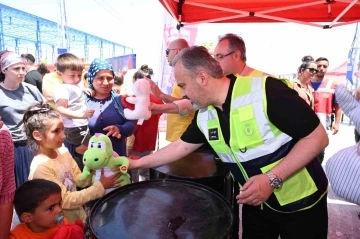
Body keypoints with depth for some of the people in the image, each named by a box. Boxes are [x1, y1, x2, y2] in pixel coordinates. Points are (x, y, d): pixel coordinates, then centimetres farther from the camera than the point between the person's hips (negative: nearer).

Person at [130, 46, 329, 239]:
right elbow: (180, 147, 7)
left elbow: (317, 137, -22)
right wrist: (136, 163, 8)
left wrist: (272, 179, -28)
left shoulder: (266, 91, -26)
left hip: (301, 203, -5)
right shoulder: (204, 116, -5)